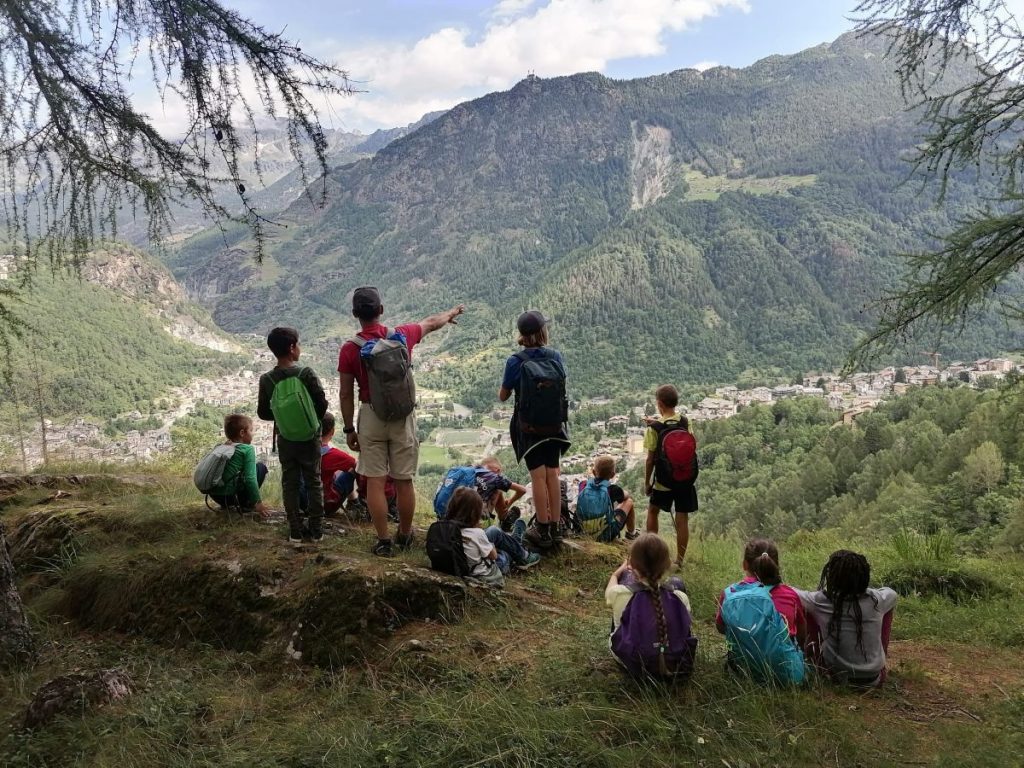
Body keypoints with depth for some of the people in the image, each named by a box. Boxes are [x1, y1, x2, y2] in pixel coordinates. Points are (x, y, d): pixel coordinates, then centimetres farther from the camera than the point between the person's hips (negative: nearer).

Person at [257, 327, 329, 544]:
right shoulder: (306, 373, -16)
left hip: (285, 440, 1)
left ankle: (295, 531, 15)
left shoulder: (267, 380, -9)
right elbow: (322, 404, -11)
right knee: (314, 483, 11)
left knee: (290, 484, 12)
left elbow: (263, 413, -2)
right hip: (310, 437, -1)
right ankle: (317, 530, 16)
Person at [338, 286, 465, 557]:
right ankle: (404, 535, 27)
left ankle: (383, 542, 11)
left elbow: (346, 394, -4)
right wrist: (452, 312, 37)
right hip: (403, 416, 2)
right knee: (404, 482, 11)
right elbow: (432, 322, 17)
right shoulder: (402, 336, -3)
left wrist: (349, 429, 7)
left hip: (371, 417, -2)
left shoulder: (350, 349, -9)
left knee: (375, 482, 6)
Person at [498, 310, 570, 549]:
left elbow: (503, 396, -4)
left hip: (529, 429, -3)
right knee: (553, 475, 11)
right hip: (555, 428, 3)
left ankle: (543, 531, 7)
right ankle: (555, 528, 18)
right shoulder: (556, 357, -5)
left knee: (538, 477, 1)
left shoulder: (516, 362, -14)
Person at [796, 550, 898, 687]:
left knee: (809, 610, 10)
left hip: (836, 676, -1)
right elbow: (891, 593, 14)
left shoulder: (821, 601, -16)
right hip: (874, 679, 1)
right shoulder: (876, 599, -12)